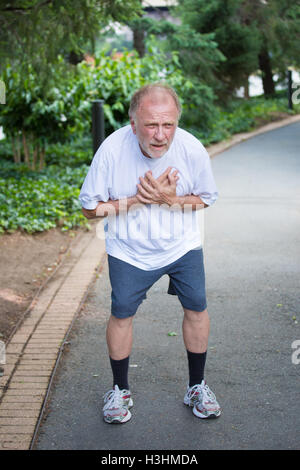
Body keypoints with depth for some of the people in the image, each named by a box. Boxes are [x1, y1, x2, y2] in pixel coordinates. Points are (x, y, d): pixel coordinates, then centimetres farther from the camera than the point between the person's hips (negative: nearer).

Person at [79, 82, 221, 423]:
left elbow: (206, 199, -3)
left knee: (196, 308, 4)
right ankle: (120, 389, 25)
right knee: (121, 314, 2)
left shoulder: (192, 149, -19)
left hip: (182, 244, 2)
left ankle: (197, 386, 26)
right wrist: (138, 200, -26)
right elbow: (90, 207, -14)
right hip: (129, 250, -1)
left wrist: (168, 199, -23)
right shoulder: (112, 149, -23)